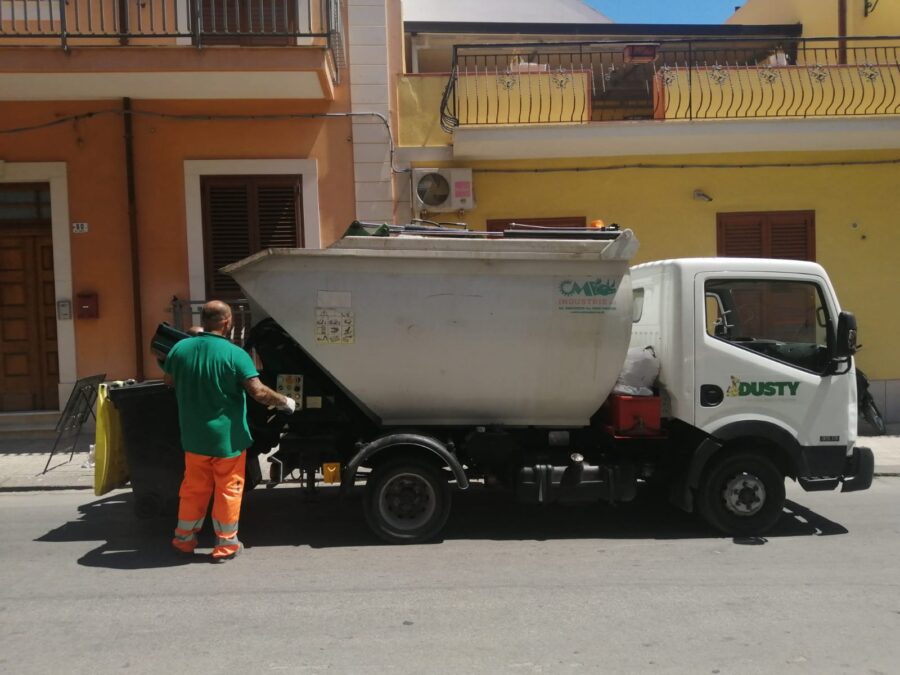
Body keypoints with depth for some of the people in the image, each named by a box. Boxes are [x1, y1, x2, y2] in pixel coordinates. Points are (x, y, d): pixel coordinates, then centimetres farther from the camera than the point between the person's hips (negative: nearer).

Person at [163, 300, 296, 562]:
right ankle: (225, 545, 17)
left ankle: (184, 539, 31)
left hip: (194, 436, 4)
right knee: (228, 490, 9)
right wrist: (285, 402, -6)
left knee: (193, 488, 18)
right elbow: (258, 392, -21)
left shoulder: (180, 348, -4)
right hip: (227, 437, -4)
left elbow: (169, 381, 12)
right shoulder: (235, 354, -18)